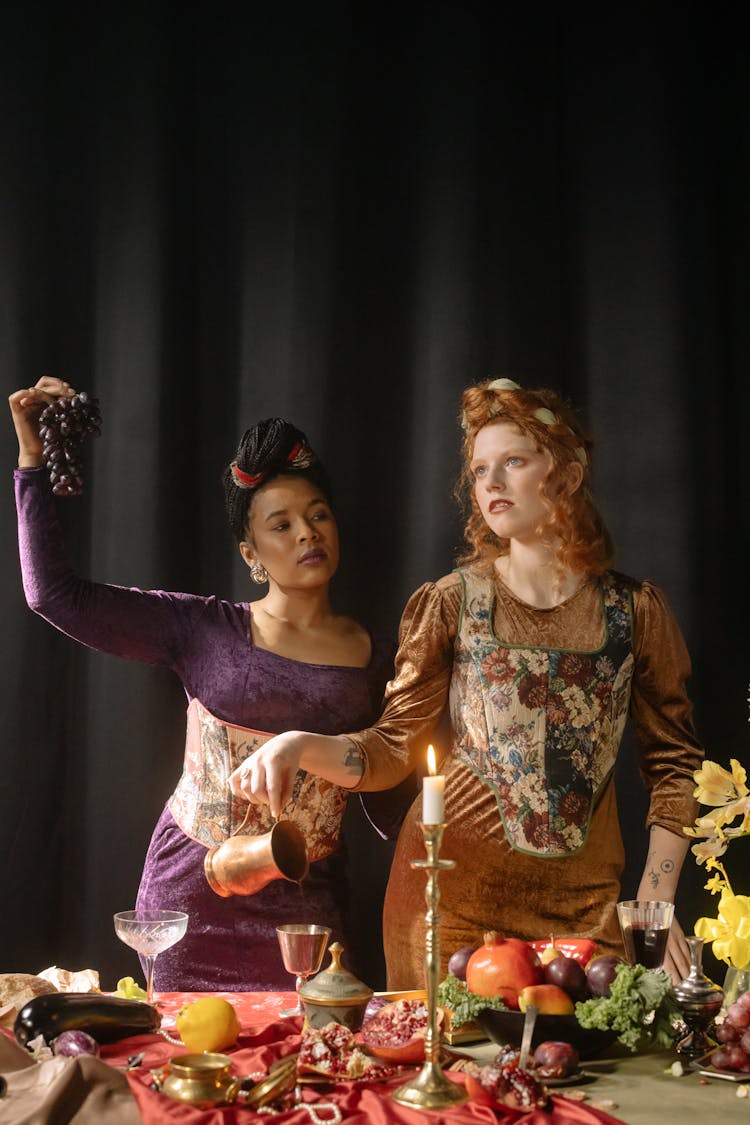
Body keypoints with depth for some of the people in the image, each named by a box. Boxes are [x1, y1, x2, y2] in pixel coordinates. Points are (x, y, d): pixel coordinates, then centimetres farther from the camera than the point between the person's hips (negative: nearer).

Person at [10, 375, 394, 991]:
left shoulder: (376, 659, 2)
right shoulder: (205, 631, -3)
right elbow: (55, 593, -7)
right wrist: (32, 462, -9)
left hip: (301, 907, 1)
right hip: (190, 895, 0)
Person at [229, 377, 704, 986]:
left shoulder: (637, 610, 2)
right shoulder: (451, 604, 0)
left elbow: (674, 763, 6)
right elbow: (394, 749, 0)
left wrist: (655, 903, 0)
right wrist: (298, 745, -18)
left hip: (584, 903, 1)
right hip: (452, 891, -1)